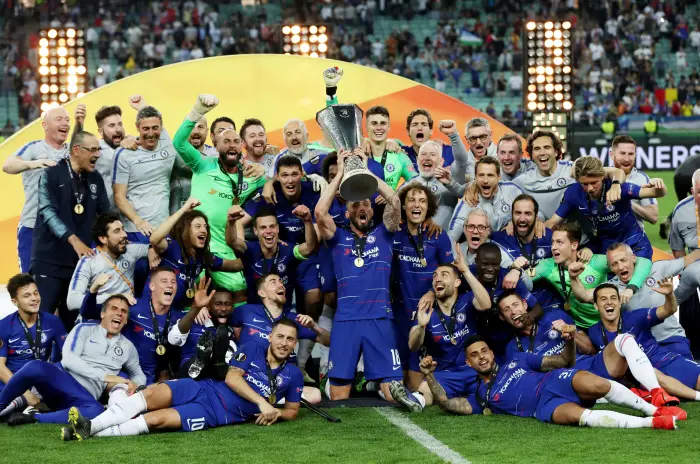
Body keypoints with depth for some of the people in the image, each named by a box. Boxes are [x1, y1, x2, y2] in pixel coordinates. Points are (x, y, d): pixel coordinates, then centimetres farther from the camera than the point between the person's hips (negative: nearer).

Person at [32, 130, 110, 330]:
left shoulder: (95, 179, 11)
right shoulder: (52, 175, -6)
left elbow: (106, 214, 14)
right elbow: (48, 212, -16)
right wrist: (74, 240, -27)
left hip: (80, 259, 5)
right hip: (51, 259, -5)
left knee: (71, 319, 9)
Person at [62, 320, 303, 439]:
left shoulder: (292, 374, 10)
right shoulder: (252, 351, 10)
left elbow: (293, 410, 16)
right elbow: (232, 378, -2)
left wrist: (275, 413, -8)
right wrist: (262, 402, -13)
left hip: (219, 414, -2)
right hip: (203, 389, 2)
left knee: (156, 419, -25)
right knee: (153, 394, -28)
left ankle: (91, 434, -33)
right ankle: (89, 426, -37)